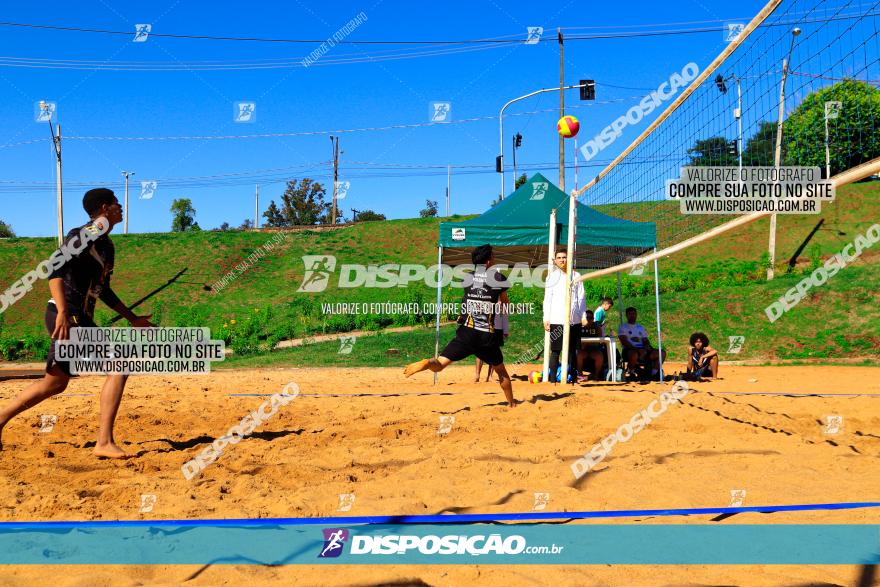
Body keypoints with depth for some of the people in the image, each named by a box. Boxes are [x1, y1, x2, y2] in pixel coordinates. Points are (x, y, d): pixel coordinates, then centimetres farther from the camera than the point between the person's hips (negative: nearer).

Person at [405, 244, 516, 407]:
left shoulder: (467, 277, 8)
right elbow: (505, 303, 16)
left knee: (439, 365, -5)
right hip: (487, 336, -1)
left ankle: (426, 363, -37)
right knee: (502, 372, 23)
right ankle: (511, 403, 34)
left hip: (466, 333, 1)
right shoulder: (498, 277, 1)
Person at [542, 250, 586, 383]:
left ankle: (572, 377, 10)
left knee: (572, 350, 5)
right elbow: (547, 298, 2)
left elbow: (581, 297, 12)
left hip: (574, 319, 2)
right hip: (556, 320, -2)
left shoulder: (576, 275, 11)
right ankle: (553, 378, 0)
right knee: (555, 350, -2)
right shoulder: (552, 276, 6)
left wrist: (583, 316, 4)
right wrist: (546, 318, -5)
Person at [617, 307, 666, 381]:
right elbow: (624, 342, -7)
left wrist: (647, 346, -7)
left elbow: (645, 340, 19)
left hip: (642, 349, 5)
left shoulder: (641, 327, 26)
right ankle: (631, 372, -16)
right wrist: (637, 349, -20)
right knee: (634, 354, -42)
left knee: (662, 353, -14)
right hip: (629, 350, -5)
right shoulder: (623, 327, 8)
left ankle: (654, 373, -9)